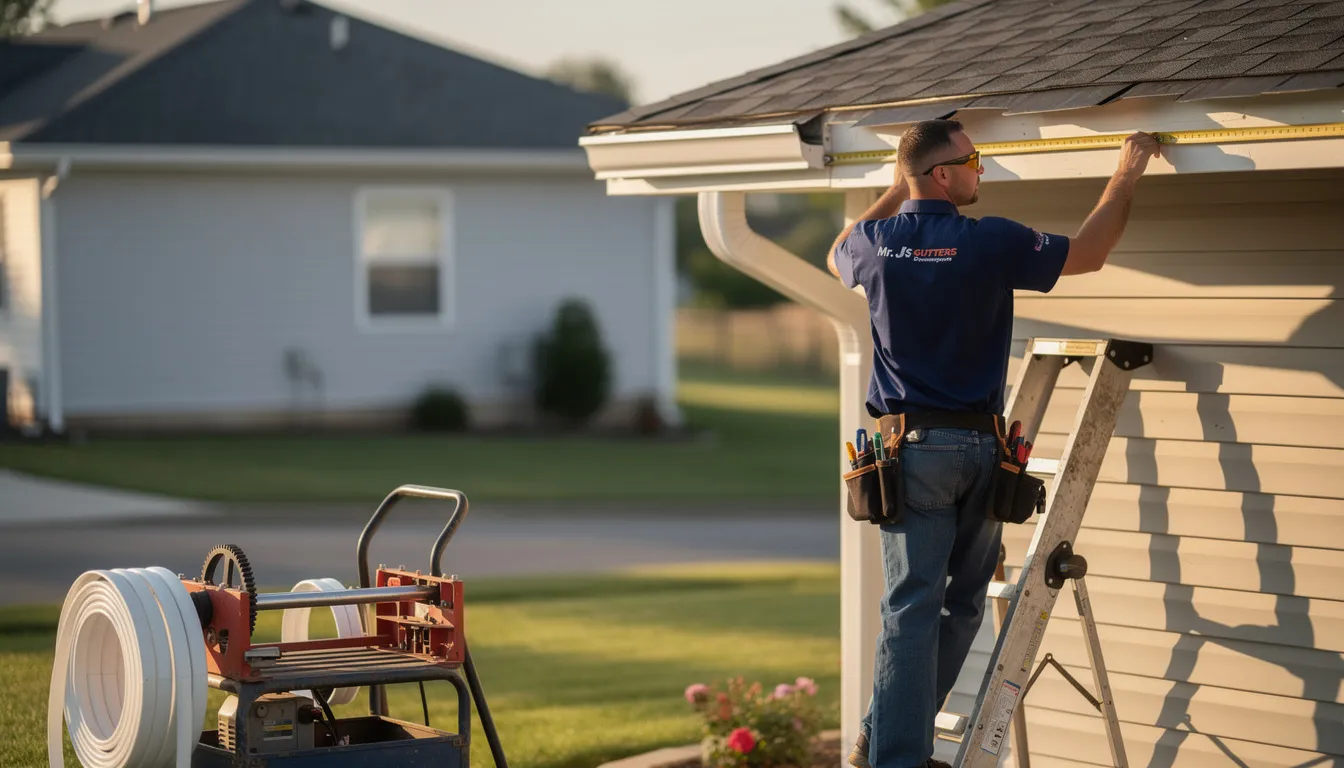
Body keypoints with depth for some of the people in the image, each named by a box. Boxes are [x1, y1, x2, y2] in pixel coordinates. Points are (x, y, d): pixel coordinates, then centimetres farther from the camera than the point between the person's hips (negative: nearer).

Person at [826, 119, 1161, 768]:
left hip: (906, 449, 2)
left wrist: (895, 193, 31)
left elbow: (837, 256, 27)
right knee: (962, 605, 11)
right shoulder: (992, 242, -8)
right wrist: (1127, 175, 15)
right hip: (977, 448, -2)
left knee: (912, 607, 2)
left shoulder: (876, 243, 0)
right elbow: (1089, 252, 5)